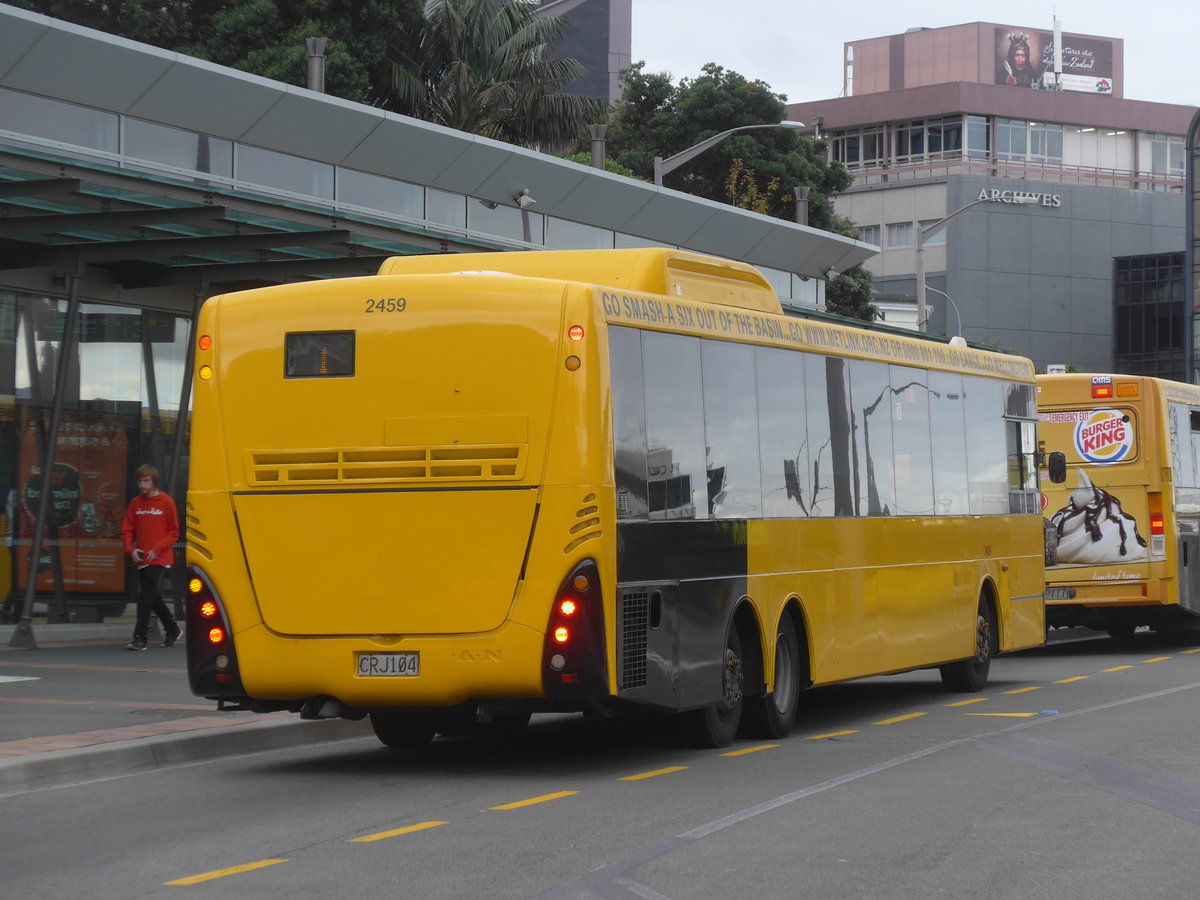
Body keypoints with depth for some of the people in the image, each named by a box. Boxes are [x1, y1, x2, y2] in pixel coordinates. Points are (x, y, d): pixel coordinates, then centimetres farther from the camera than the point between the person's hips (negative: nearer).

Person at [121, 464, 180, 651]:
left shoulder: (166, 502, -5)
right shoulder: (135, 503, 7)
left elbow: (174, 532, -3)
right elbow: (127, 530, 11)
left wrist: (157, 549, -12)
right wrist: (131, 549, -6)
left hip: (159, 560, -5)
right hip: (142, 559, 5)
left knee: (146, 597, -13)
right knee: (154, 598, 14)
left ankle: (140, 638, -12)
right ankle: (172, 629, 32)